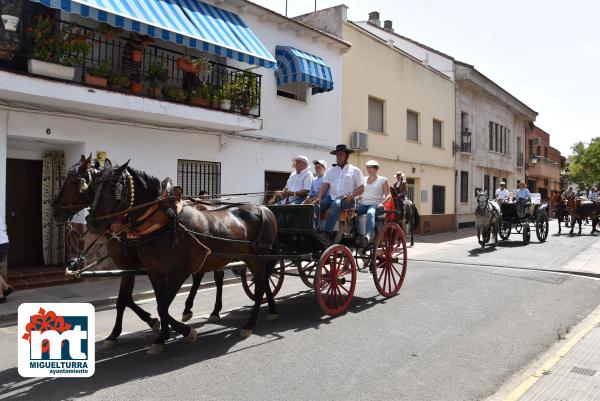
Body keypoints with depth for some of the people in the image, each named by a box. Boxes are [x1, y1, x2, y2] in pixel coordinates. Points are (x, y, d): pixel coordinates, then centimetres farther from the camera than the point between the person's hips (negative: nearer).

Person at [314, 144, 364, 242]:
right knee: (316, 206, -25)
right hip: (331, 197, 4)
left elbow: (361, 187, 5)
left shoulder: (355, 170, 13)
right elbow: (325, 185, 12)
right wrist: (319, 197, -5)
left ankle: (327, 233, -46)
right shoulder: (331, 170, 23)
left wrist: (351, 195, -13)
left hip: (346, 199, -4)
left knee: (336, 204, -38)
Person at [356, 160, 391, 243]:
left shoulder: (382, 180, 11)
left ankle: (368, 235, -59)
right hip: (363, 204, 4)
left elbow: (388, 195, 5)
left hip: (376, 204, -4)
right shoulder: (363, 180, 23)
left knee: (370, 213, -41)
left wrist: (382, 203, -14)